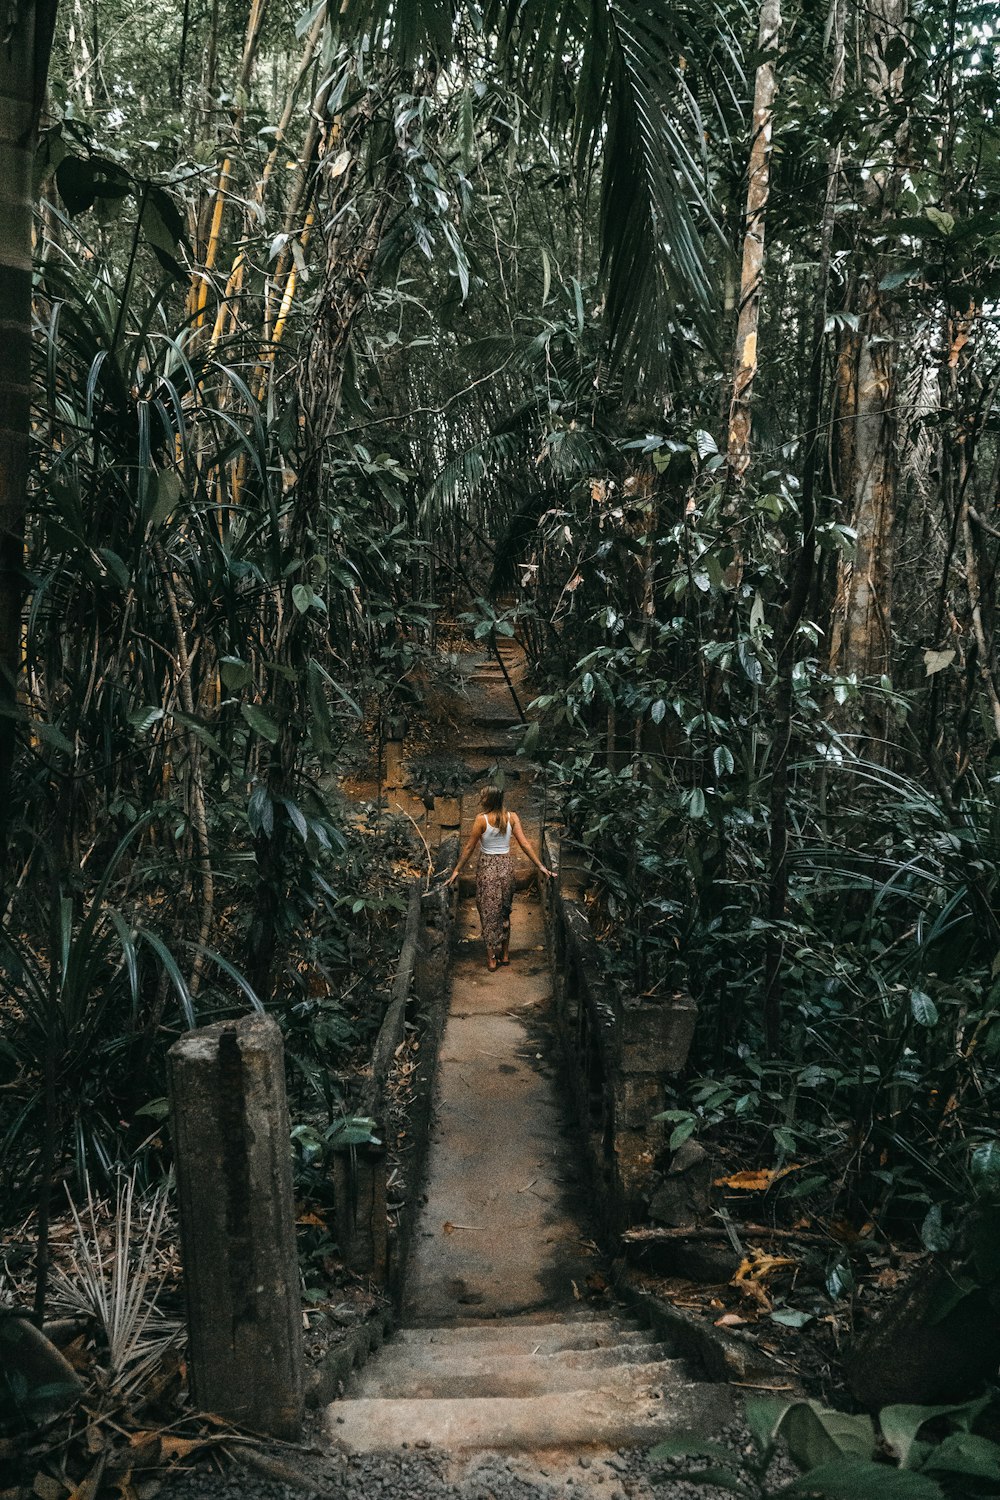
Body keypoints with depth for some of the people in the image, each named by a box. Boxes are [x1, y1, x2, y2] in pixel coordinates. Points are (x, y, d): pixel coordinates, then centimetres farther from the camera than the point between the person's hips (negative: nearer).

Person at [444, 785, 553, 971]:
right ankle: (505, 954, 25)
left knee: (489, 912, 6)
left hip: (488, 867, -4)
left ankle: (491, 959, 9)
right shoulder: (512, 817, -5)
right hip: (506, 866, 4)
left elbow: (469, 847, -9)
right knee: (504, 910, 19)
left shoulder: (482, 819, -14)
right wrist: (540, 866, -3)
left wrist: (457, 870, -1)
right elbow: (524, 843, -7)